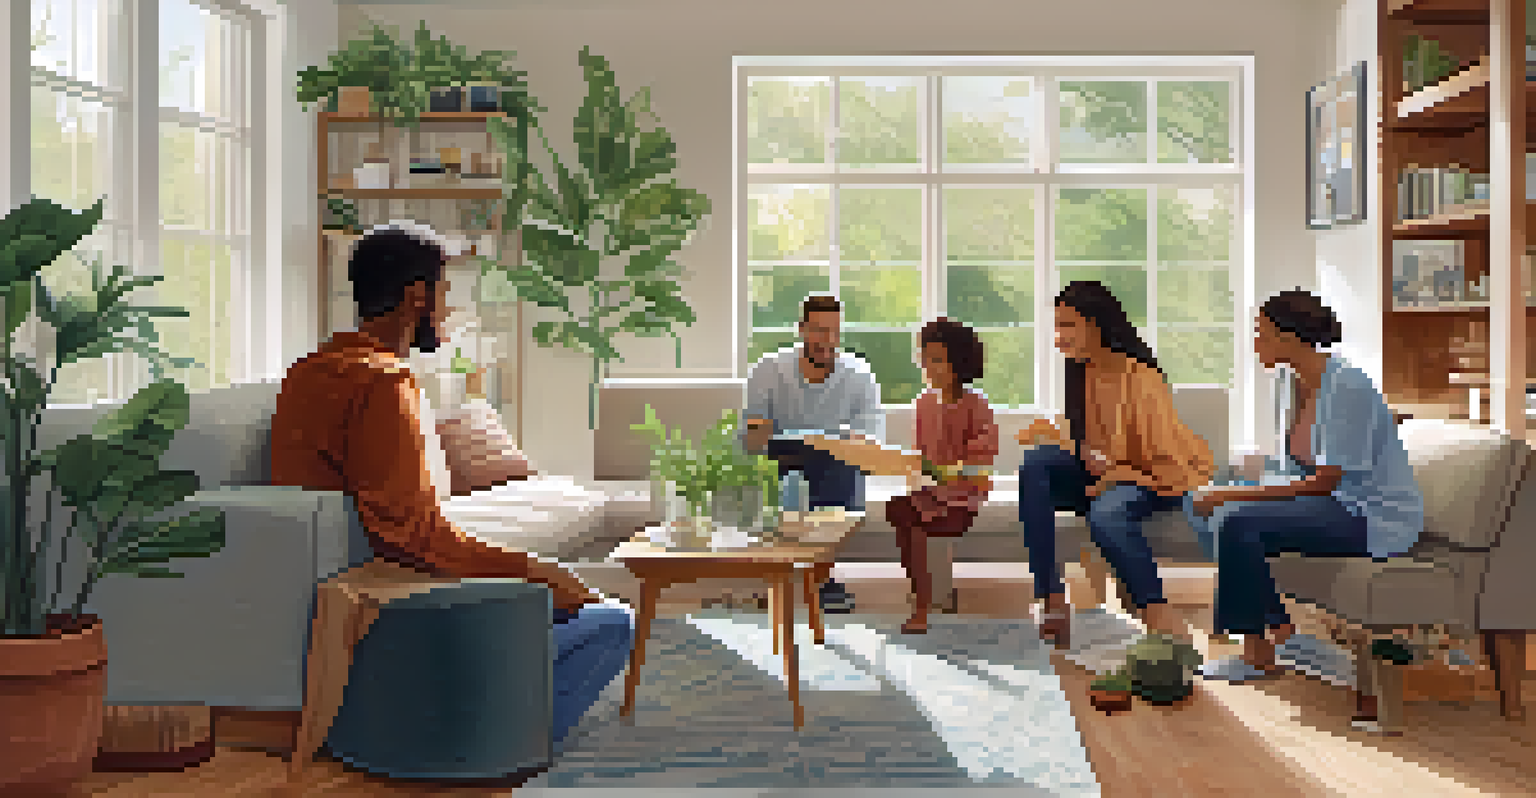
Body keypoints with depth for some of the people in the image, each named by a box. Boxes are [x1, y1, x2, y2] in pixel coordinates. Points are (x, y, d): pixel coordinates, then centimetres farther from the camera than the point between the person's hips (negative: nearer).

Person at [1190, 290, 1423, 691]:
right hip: (1337, 505, 10)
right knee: (1211, 511, 2)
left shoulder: (1345, 388, -23)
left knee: (1238, 524, -25)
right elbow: (1295, 470, 11)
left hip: (1379, 519, -10)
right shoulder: (1294, 383, 5)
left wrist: (1235, 494, -22)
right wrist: (1224, 493, -2)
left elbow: (1324, 482, -24)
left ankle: (1258, 654, -11)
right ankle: (1281, 630, 8)